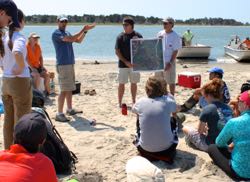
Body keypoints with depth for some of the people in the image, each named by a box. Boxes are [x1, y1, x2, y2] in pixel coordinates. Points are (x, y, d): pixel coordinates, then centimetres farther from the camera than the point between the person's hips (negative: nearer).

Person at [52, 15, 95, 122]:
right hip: (62, 65, -9)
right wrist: (83, 30, -16)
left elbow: (78, 40, 14)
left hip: (70, 64, 9)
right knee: (64, 90, -11)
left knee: (70, 89, 14)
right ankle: (59, 114, -7)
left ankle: (70, 109, 26)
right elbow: (71, 39, -20)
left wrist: (85, 31, 1)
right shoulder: (56, 34, -8)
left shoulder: (67, 33, 18)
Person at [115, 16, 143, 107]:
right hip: (123, 64, -1)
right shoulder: (120, 36, -3)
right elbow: (117, 52, -5)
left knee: (134, 83, 9)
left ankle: (134, 102, 21)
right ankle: (120, 103, 11)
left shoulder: (138, 36, 1)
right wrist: (126, 62, -14)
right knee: (121, 83, 1)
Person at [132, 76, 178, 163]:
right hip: (166, 146, 0)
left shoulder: (140, 102, -5)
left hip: (145, 148, 0)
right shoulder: (168, 102, -6)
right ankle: (170, 152, 28)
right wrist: (166, 93, 19)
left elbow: (134, 110, 21)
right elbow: (176, 109, 20)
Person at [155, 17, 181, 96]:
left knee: (171, 82, 4)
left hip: (169, 63, -6)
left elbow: (175, 51, -12)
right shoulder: (160, 34, 6)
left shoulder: (175, 36, -10)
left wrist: (170, 63, -17)